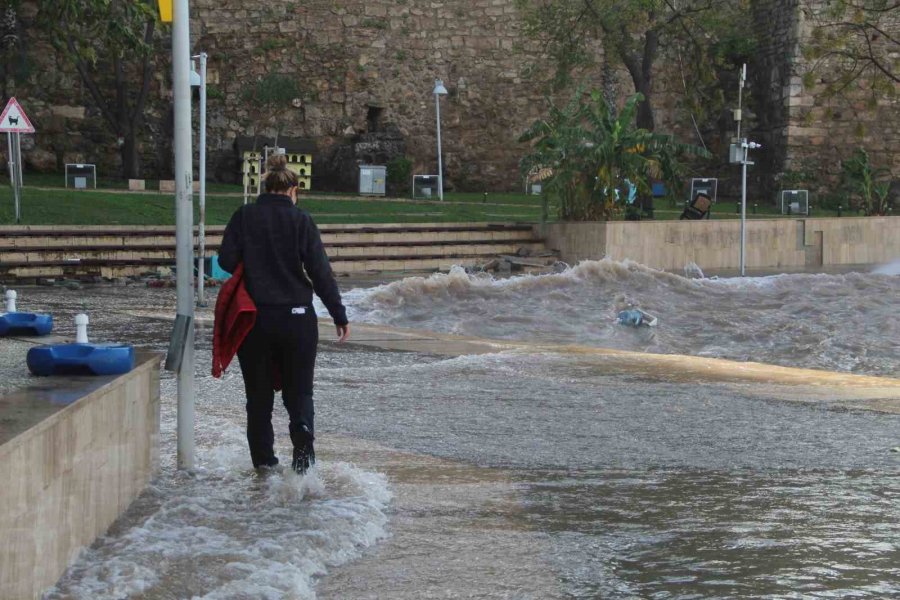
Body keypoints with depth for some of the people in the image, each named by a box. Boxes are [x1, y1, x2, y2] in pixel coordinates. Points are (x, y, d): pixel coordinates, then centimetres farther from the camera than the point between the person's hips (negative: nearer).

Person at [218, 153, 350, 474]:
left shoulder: (244, 216, -1)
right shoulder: (301, 219, -5)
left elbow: (226, 260, -5)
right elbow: (320, 271, -6)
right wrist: (340, 316, -1)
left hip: (254, 317, 1)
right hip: (297, 317, -1)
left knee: (259, 393, 13)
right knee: (299, 390, 9)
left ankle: (263, 459, 12)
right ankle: (303, 439, -17)